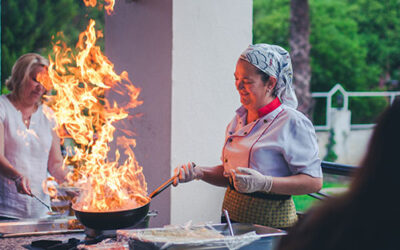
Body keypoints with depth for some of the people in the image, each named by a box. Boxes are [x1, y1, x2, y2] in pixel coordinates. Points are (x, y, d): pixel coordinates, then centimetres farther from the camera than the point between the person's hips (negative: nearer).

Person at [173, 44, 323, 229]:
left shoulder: (293, 123, -9)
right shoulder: (239, 119, 13)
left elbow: (314, 182, -12)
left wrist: (264, 183, -22)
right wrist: (198, 172, 5)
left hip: (270, 224, -6)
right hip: (232, 220, 6)